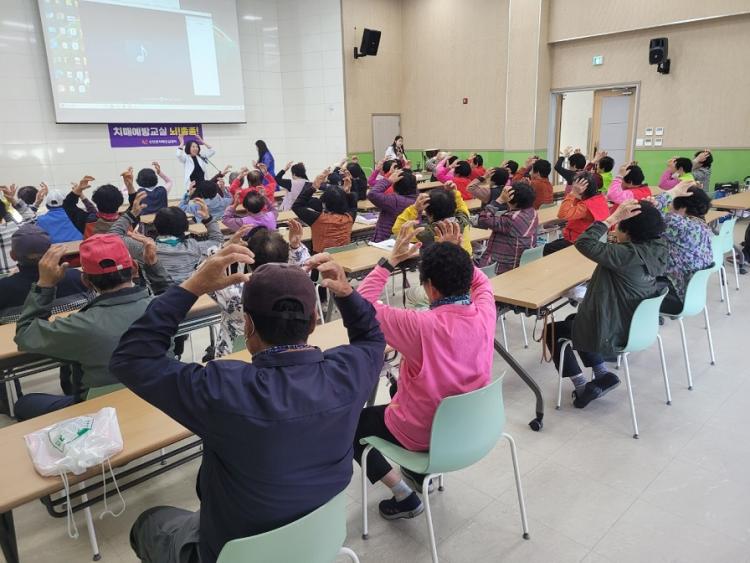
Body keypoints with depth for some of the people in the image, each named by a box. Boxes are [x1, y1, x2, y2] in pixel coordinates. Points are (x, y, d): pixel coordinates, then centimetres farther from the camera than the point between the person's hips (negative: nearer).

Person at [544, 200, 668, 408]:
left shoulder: (628, 254, -31)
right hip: (637, 325, 9)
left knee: (553, 331, 15)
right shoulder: (656, 248, -7)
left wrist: (612, 218, -32)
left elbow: (585, 243, -36)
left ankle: (582, 387, 14)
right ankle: (602, 375, 20)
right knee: (572, 319, 29)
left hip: (611, 334, -9)